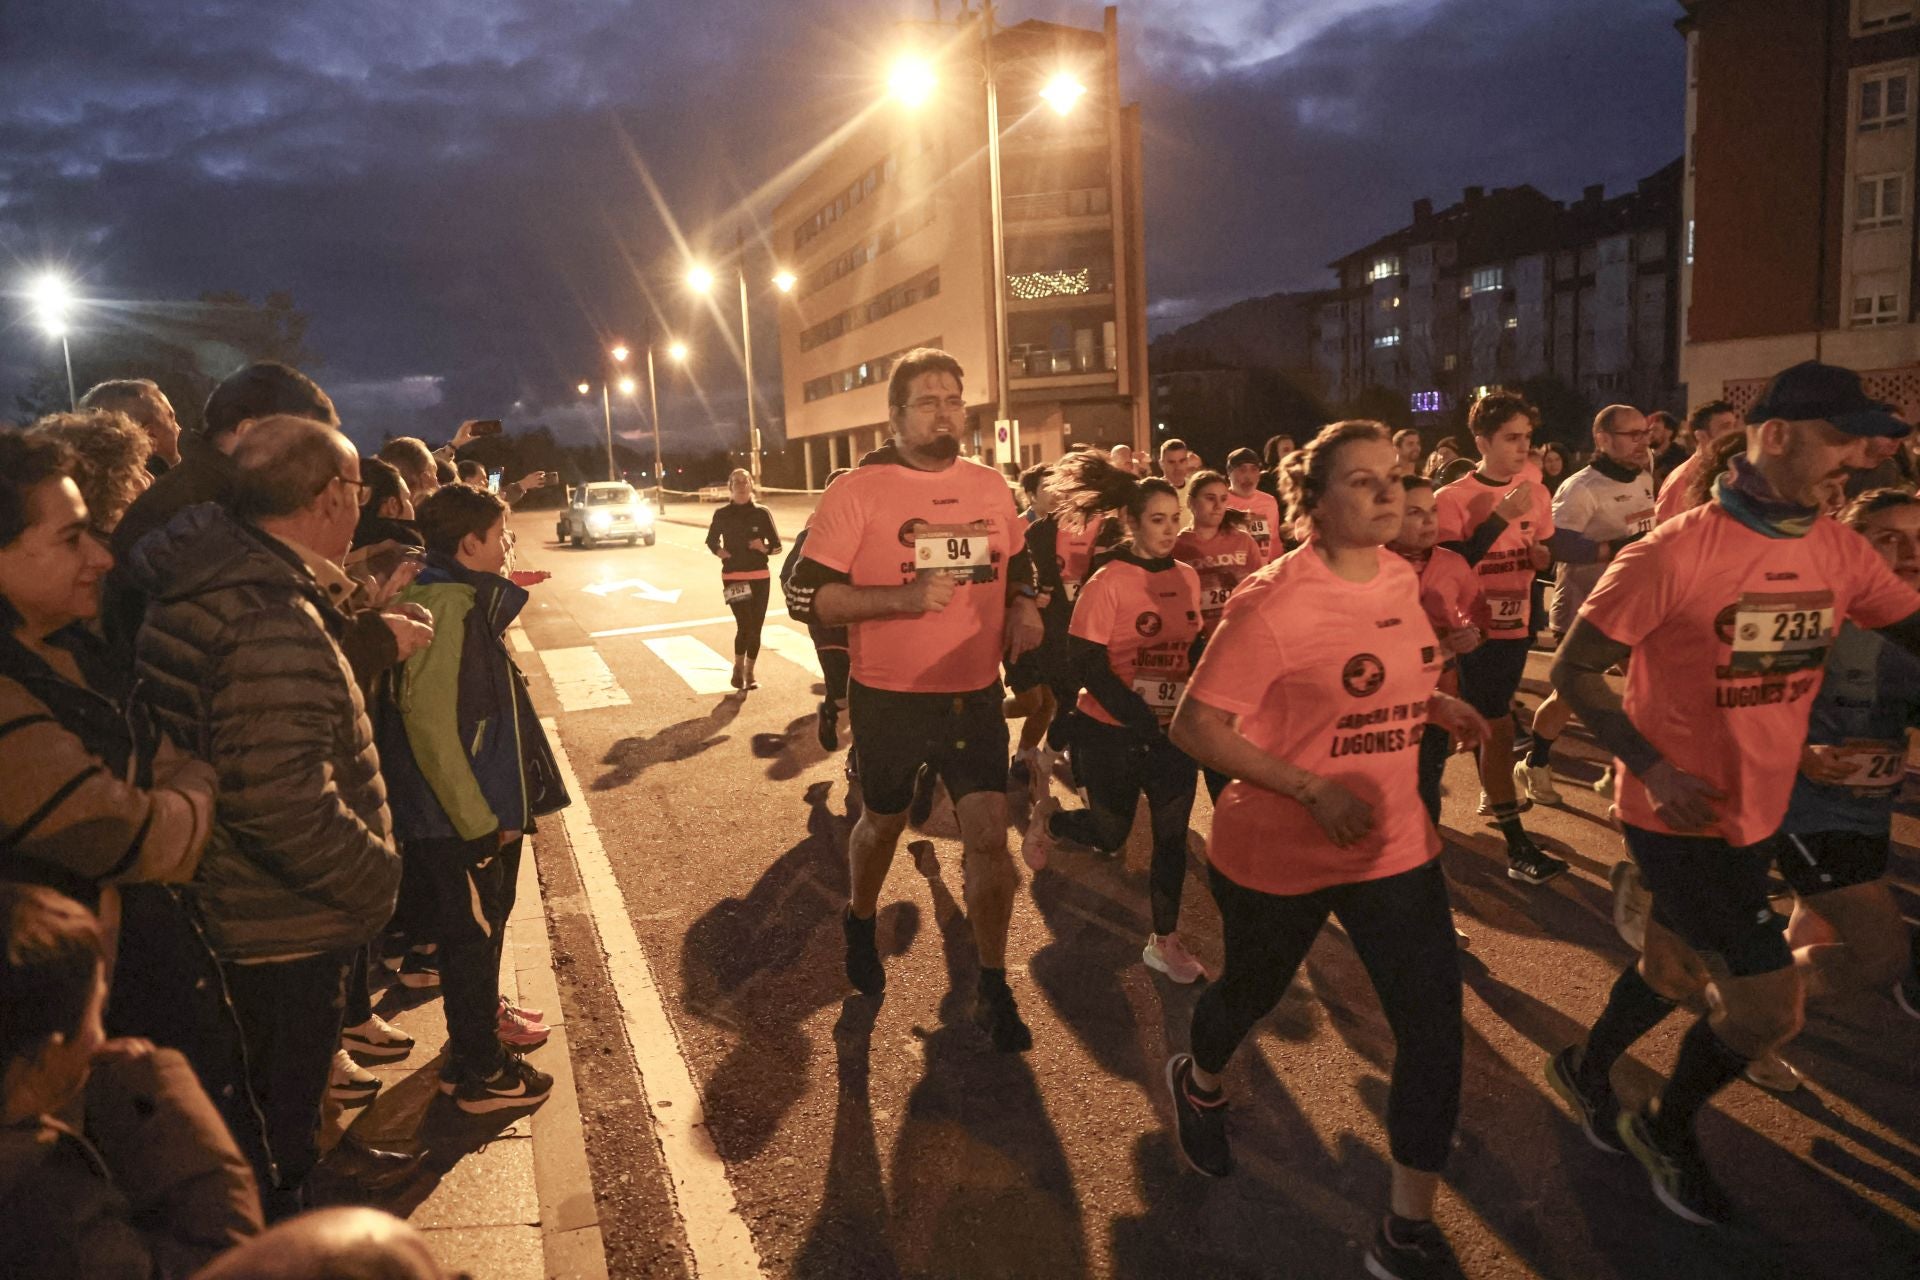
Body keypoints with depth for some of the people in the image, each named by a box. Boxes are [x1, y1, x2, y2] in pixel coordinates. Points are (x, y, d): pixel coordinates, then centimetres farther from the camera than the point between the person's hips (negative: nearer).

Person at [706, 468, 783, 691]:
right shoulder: (721, 514, 2)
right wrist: (720, 551, -6)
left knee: (756, 627, 5)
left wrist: (763, 547, -17)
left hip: (760, 577, 1)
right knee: (744, 625, -13)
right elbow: (711, 541, 15)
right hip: (733, 577, -1)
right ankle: (738, 667, 12)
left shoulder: (762, 513, 1)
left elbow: (777, 546, 5)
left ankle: (750, 672, 22)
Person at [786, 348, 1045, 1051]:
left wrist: (1023, 606, -2)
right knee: (883, 824, 18)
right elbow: (809, 595, -14)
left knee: (989, 835, -2)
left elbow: (1016, 563, 20)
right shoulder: (857, 491, -11)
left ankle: (994, 991, 15)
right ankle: (861, 923, 50)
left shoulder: (990, 485, 4)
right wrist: (903, 597, -26)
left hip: (975, 693, 3)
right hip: (888, 698, -2)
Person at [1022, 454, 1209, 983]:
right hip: (1113, 732, -4)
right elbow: (1086, 665, -17)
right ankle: (1049, 817, 41)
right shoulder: (1108, 582, -15)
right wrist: (1143, 721, -21)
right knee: (1110, 835, 11)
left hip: (1172, 731, 5)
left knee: (1172, 836, 7)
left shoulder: (1187, 577, 1)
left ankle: (1164, 941, 23)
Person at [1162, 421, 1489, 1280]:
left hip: (1394, 844, 5)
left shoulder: (1401, 579, 1)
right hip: (1277, 853, -5)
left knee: (1435, 1029, 0)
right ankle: (1198, 1086, 55)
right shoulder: (1273, 603, -21)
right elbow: (1195, 728, -21)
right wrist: (1312, 788, -26)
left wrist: (1437, 707, 0)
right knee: (1250, 994, 19)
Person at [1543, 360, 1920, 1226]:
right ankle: (1669, 1127, 25)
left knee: (1677, 973, 22)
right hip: (1679, 816, -7)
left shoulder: (1842, 552, -2)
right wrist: (1653, 768, -23)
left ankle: (1585, 1070, 48)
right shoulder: (1674, 554, -21)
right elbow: (1574, 670, -16)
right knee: (1772, 1004, -4)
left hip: (1759, 815, 7)